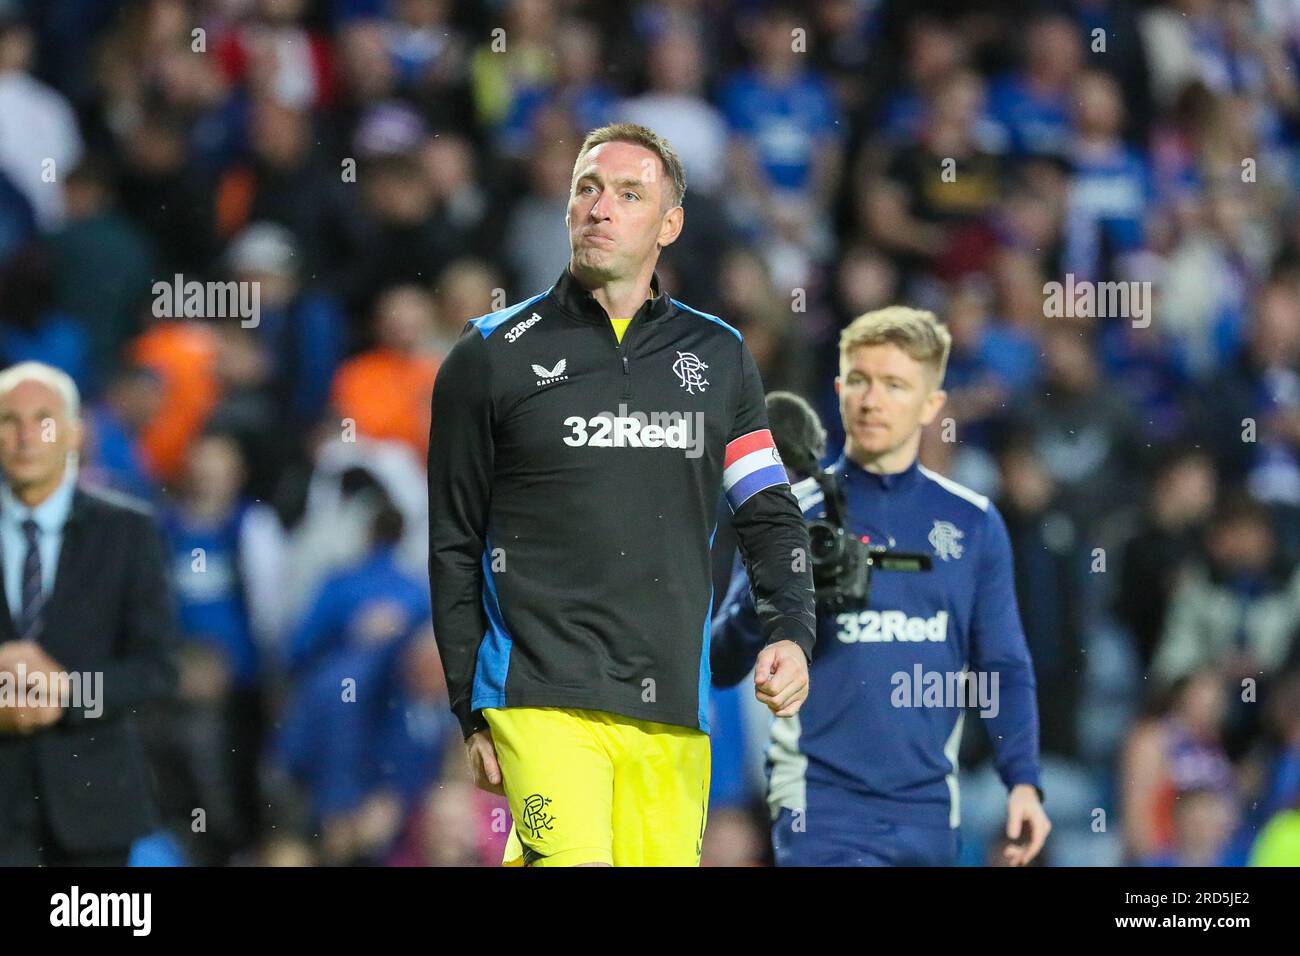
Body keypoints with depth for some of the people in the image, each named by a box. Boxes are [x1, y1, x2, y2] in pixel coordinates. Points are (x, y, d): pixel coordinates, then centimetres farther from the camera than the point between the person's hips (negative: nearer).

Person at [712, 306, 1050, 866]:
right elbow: (724, 667, -1)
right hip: (822, 803, -3)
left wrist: (1023, 781, -1)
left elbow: (1003, 668, 12)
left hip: (928, 814, 3)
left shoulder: (973, 523, 8)